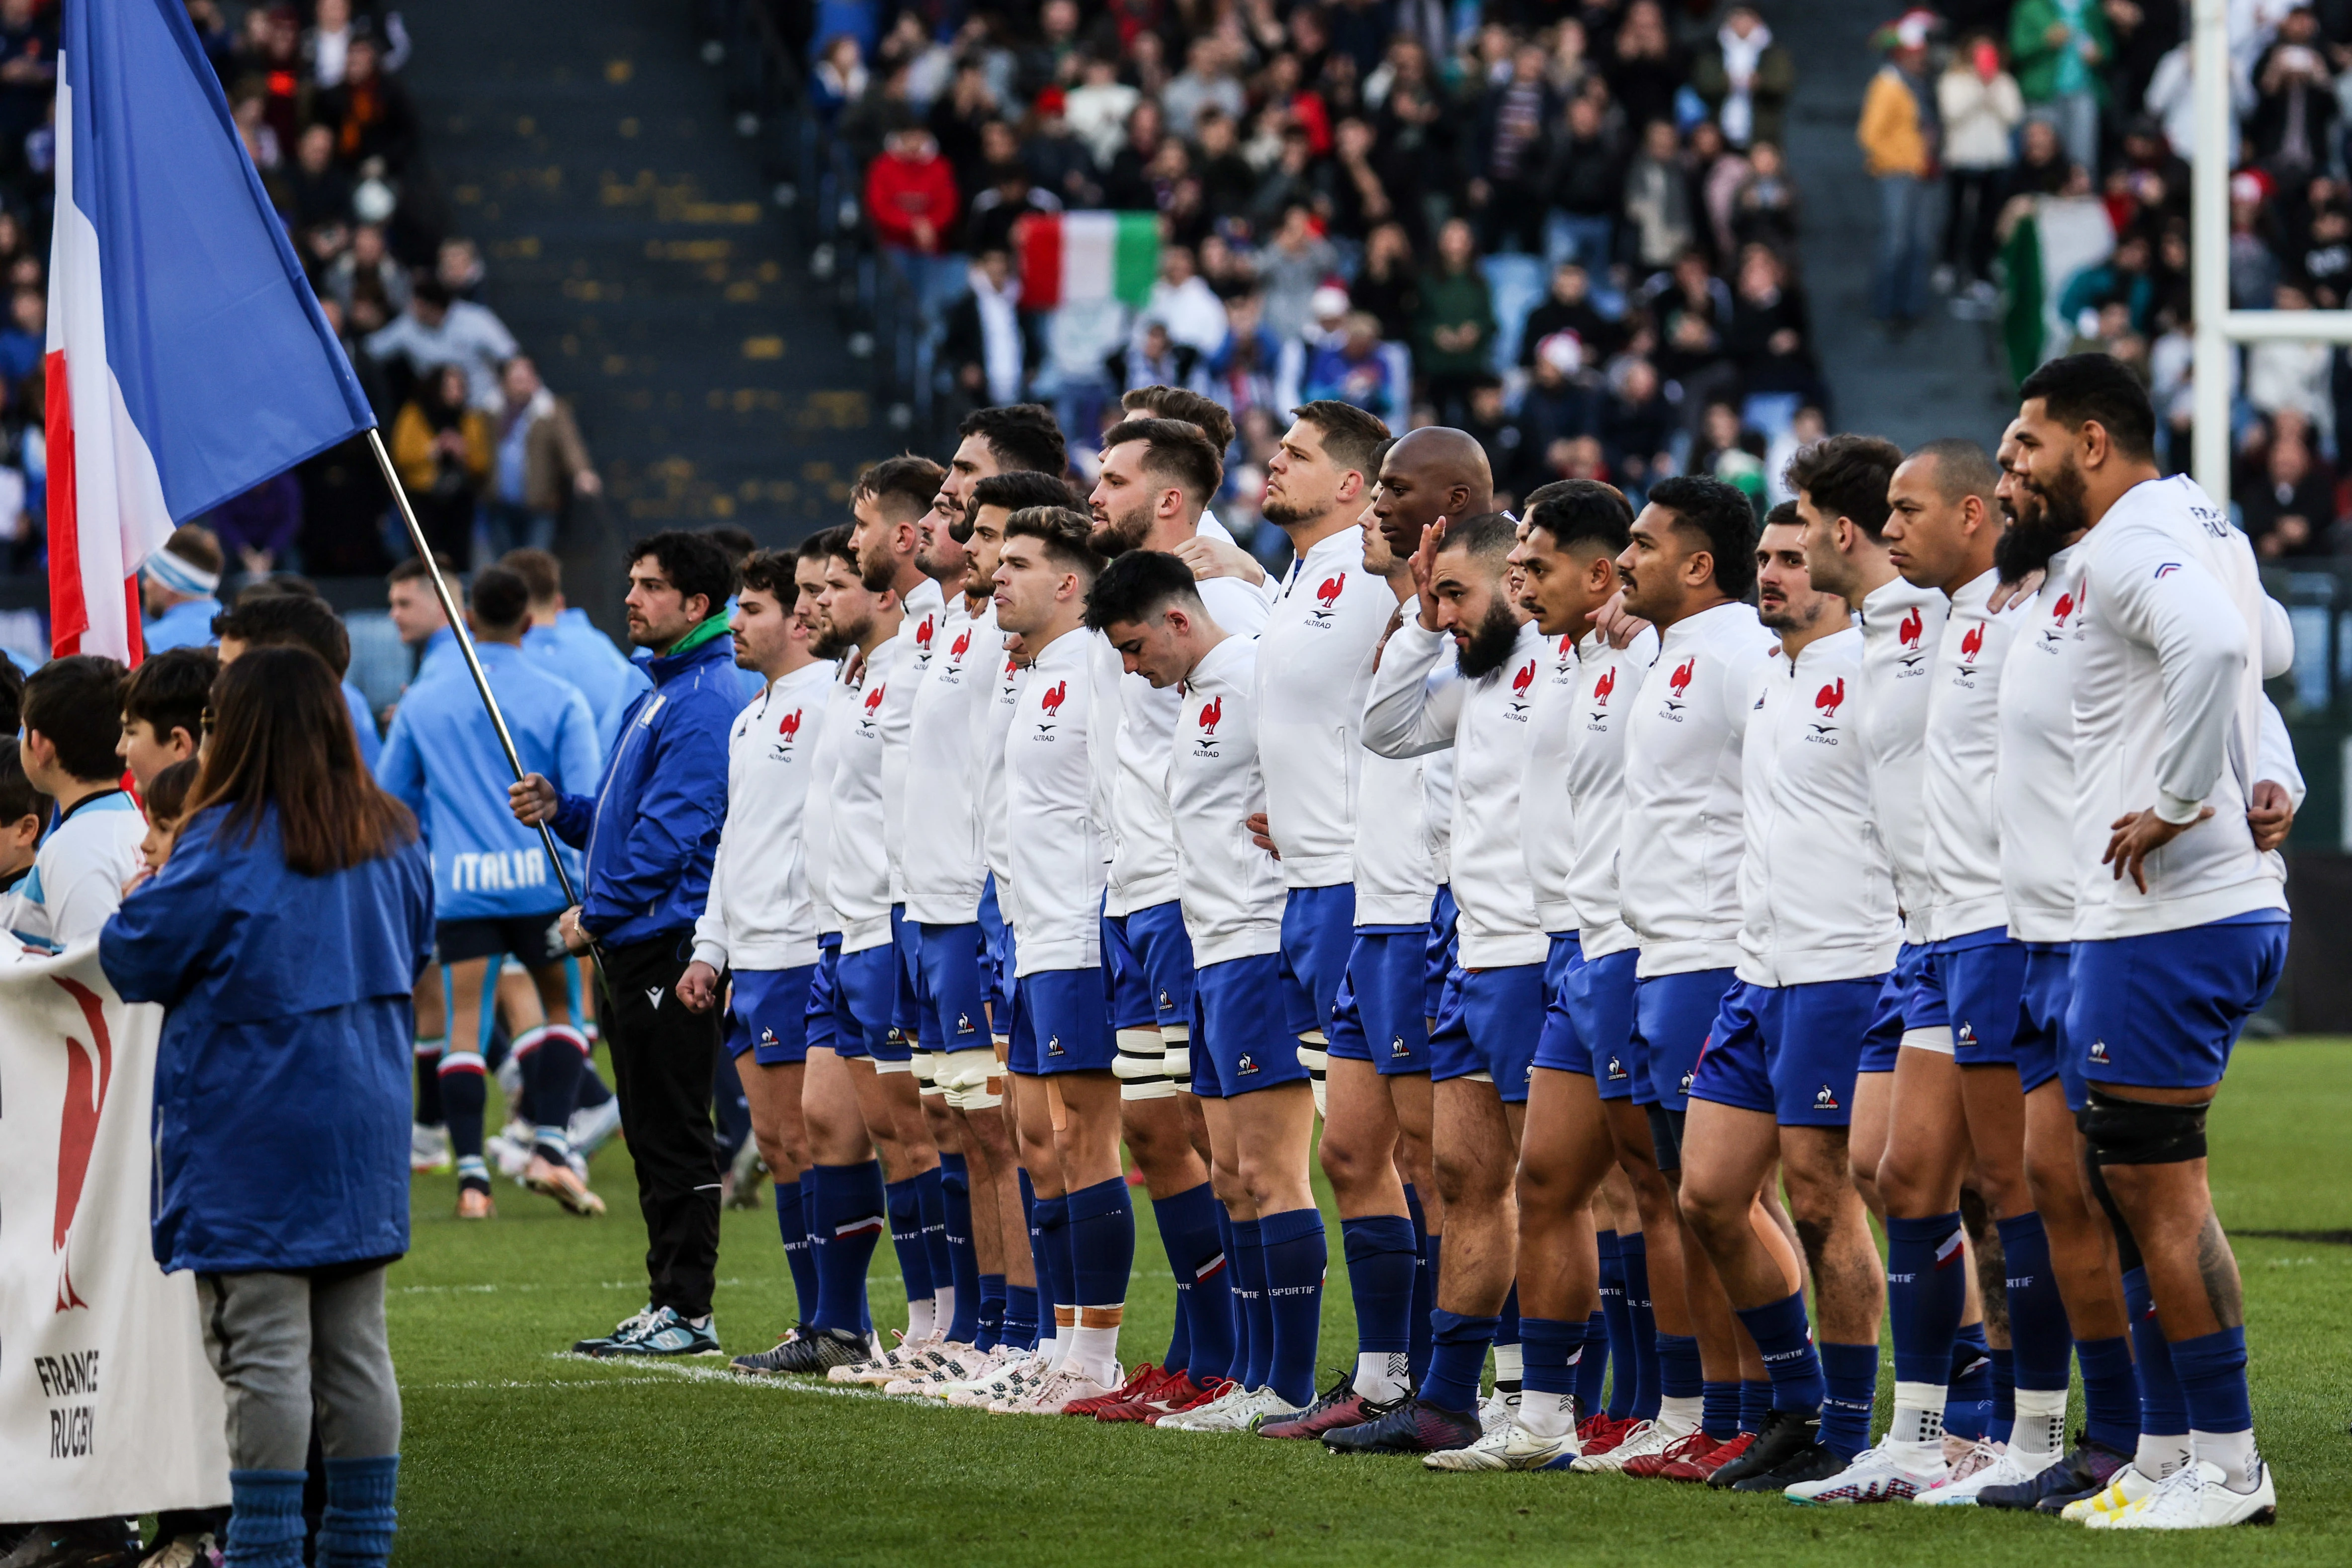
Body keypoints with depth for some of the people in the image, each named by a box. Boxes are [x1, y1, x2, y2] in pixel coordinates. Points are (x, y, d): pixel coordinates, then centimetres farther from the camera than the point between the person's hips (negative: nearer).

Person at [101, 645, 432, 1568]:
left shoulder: (226, 846, -15)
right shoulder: (393, 841, 5)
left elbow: (132, 961, -7)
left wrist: (143, 892, 12)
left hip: (252, 1129, -6)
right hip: (362, 1123, 6)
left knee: (264, 1353, -4)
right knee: (356, 1348, 10)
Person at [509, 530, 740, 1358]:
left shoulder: (704, 703, -14)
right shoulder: (660, 694, 19)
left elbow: (671, 832, -20)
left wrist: (596, 914, -14)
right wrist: (561, 809, 7)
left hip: (668, 943, -10)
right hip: (634, 948, 10)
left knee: (675, 1134, -7)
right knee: (652, 1135, 12)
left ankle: (686, 1308, -5)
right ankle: (668, 1304, 16)